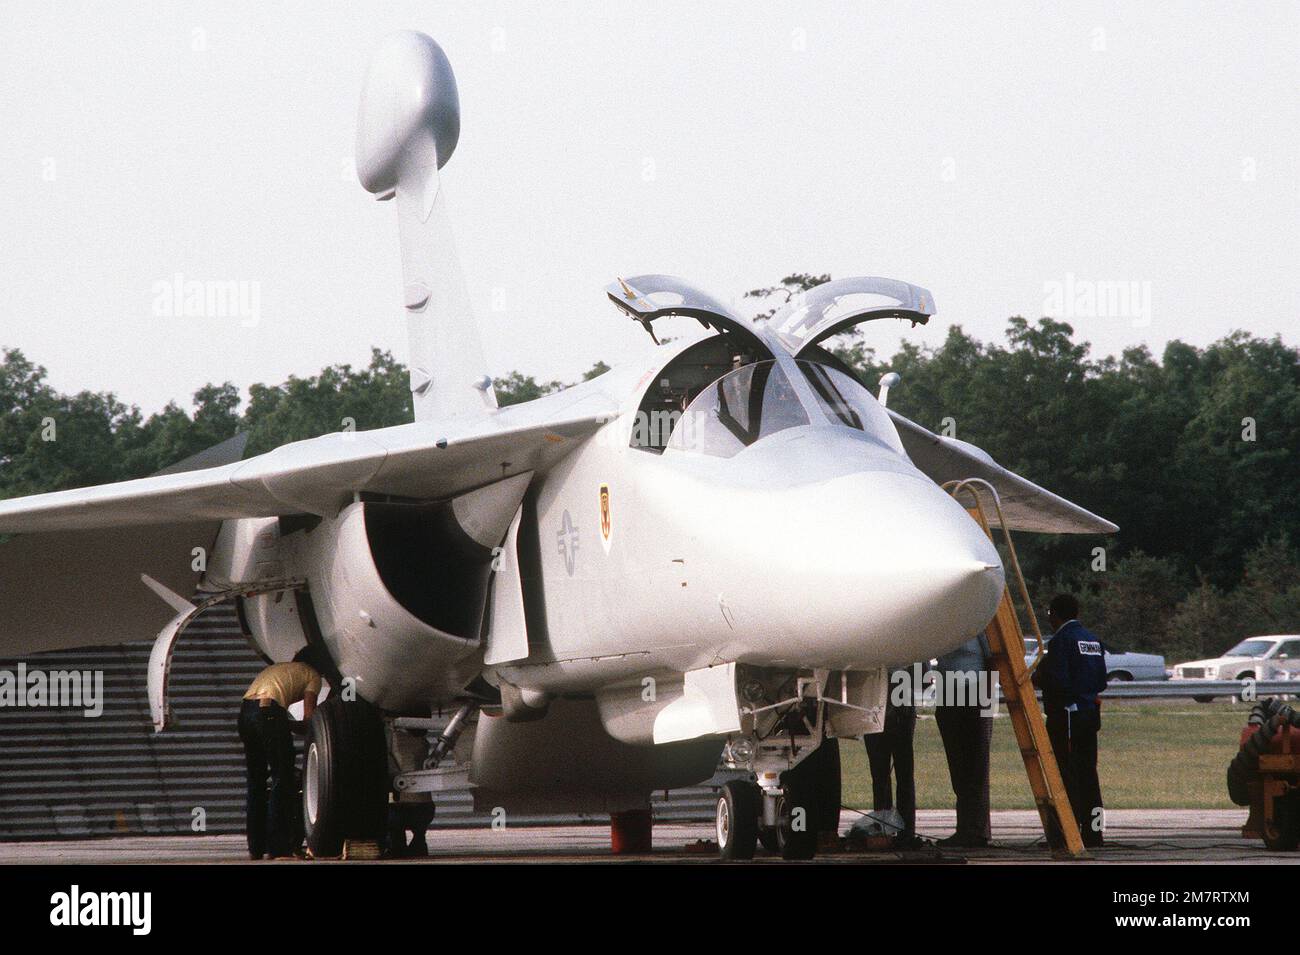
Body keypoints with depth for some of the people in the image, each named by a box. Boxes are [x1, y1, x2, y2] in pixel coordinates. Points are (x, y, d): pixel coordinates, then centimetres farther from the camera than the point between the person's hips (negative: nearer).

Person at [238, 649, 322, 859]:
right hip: (269, 712, -7)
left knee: (256, 781, 15)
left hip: (245, 711, 7)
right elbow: (308, 717, 7)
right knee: (283, 781, -1)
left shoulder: (276, 669, 37)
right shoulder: (312, 674, 16)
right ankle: (277, 848, -7)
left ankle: (255, 847, 15)